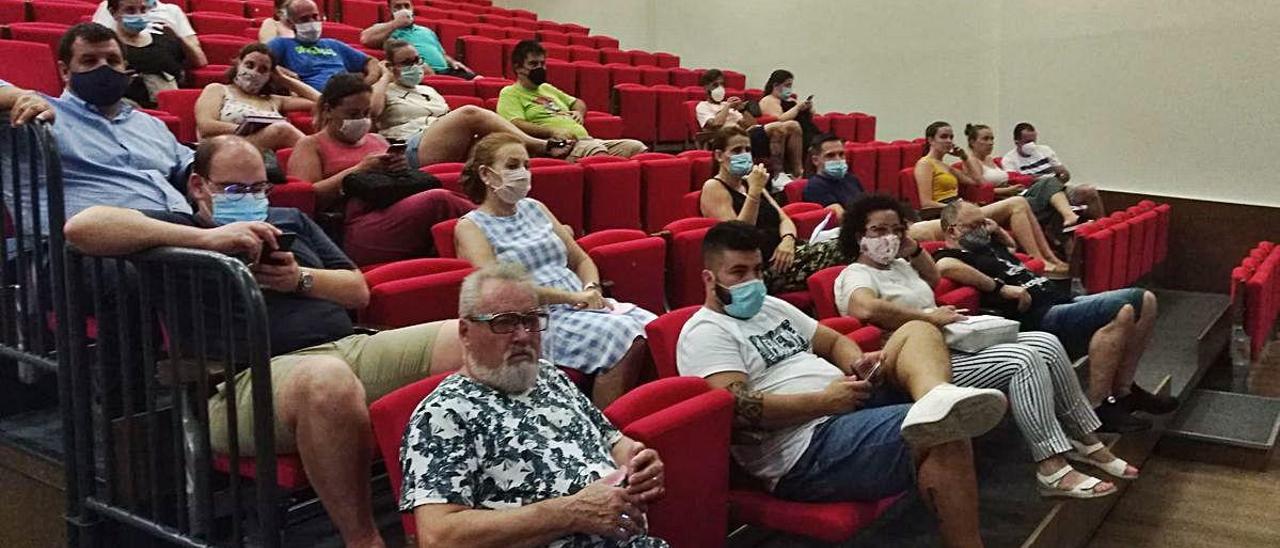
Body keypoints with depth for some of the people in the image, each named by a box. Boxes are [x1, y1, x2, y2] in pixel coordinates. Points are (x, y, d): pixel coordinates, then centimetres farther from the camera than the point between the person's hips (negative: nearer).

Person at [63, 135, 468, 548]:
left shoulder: (290, 220, 31)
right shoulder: (178, 228, 16)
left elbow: (358, 290, 27)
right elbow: (80, 227, -2)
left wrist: (301, 279, 4)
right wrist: (208, 238, -8)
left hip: (350, 346, 6)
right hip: (255, 374, -5)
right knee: (327, 379, -42)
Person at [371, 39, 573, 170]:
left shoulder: (428, 90, 34)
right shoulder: (385, 91, 14)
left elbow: (452, 121, 26)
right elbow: (371, 109, -10)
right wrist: (386, 77, 4)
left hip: (453, 149, 7)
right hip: (412, 149, -6)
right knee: (470, 113, -28)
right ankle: (541, 146, -29)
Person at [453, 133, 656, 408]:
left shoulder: (534, 208, 20)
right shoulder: (471, 226, 1)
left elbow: (581, 259, 21)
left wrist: (591, 290, -2)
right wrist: (573, 297, -16)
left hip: (581, 307, 7)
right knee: (624, 340, -30)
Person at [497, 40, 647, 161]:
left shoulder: (546, 88, 30)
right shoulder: (510, 93, 6)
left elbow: (577, 102, 43)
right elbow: (516, 125, -13)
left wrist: (579, 112, 18)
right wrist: (552, 131, -23)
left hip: (586, 140, 8)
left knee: (636, 147, -12)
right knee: (596, 149, -39)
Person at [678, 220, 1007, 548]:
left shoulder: (773, 307, 23)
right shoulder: (705, 332, -6)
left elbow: (835, 341, 28)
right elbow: (737, 409, -20)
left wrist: (859, 363, 2)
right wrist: (825, 402, -16)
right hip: (807, 451, -10)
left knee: (918, 331, -5)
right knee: (945, 431, -26)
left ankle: (935, 398, -37)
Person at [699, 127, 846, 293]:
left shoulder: (748, 183, 23)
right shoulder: (714, 187, -1)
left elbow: (784, 219, 16)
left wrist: (788, 239, -7)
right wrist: (754, 192, -18)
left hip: (782, 252, 8)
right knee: (837, 250, -25)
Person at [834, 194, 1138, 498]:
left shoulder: (898, 264, 18)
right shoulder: (854, 276, -11)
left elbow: (933, 280, 38)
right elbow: (867, 309, -34)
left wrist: (915, 249, 18)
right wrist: (931, 317, -24)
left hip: (957, 343, 10)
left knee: (1047, 343, -2)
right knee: (1024, 359, -24)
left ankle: (1085, 441, 6)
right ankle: (1052, 470, -24)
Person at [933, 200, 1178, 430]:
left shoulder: (988, 246, 25)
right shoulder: (951, 255, -5)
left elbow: (1012, 245, 48)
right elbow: (945, 267, -31)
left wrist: (997, 231, 24)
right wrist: (1002, 288, -25)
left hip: (1063, 301, 11)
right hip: (1041, 318, -11)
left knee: (1145, 300, 4)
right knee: (1120, 311, -29)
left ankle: (1122, 390, 4)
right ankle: (1096, 406, -26)